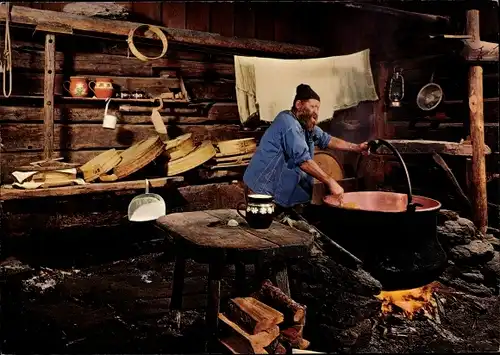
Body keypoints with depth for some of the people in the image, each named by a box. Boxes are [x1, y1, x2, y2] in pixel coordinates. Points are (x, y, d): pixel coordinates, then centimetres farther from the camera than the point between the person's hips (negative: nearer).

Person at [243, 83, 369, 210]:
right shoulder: (288, 122, -21)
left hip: (280, 189, 10)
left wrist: (356, 147, 9)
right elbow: (303, 160, -28)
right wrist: (330, 182, -27)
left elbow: (327, 140, 19)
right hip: (264, 189, -9)